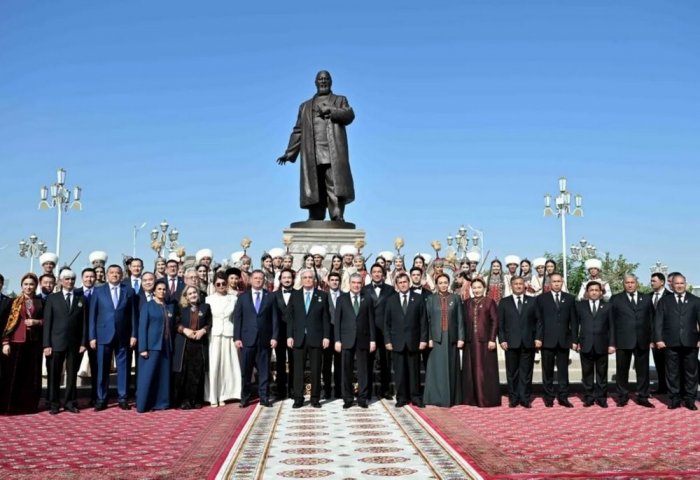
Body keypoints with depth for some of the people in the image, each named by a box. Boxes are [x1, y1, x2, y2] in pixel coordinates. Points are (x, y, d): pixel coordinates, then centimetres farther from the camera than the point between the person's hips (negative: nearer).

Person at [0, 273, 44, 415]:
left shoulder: (40, 302, 9)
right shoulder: (15, 301, 4)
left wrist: (36, 322, -7)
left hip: (34, 342, 2)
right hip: (17, 341, -2)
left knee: (32, 375, 5)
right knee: (13, 374, -2)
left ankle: (29, 405, 14)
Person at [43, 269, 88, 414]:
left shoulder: (81, 299, 9)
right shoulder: (52, 298, 5)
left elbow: (84, 323, 6)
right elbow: (47, 322, 0)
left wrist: (83, 342, -2)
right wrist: (46, 344, -7)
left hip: (75, 343, 1)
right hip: (56, 343, -1)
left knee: (72, 374, 6)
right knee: (54, 375, 3)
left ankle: (70, 403, 14)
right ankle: (54, 404, 12)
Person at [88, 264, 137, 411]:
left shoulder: (129, 291, 7)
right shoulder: (98, 291, 6)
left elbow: (133, 315, 6)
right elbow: (93, 315, 3)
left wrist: (134, 334, -1)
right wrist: (92, 336, -3)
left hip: (123, 336, 1)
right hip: (103, 335, 0)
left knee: (123, 368, 4)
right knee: (103, 369, 3)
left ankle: (122, 398, 11)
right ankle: (101, 399, 11)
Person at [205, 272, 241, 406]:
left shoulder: (233, 298, 5)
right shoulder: (209, 299, 4)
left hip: (229, 335, 1)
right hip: (214, 335, -1)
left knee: (227, 365, 2)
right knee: (213, 365, -2)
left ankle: (222, 396, 11)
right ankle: (212, 397, 3)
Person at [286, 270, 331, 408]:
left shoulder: (322, 296, 5)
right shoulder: (294, 295, 8)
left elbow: (326, 318, 3)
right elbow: (290, 317, 6)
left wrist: (326, 336, -4)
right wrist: (289, 336, -2)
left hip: (316, 338, -1)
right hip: (299, 338, 1)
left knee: (316, 370, 4)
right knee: (298, 369, 2)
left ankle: (315, 398, 12)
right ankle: (298, 398, 9)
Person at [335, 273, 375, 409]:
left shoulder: (367, 299, 7)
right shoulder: (342, 299, 6)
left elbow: (371, 321, 5)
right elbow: (337, 321, 3)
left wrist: (372, 340, -1)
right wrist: (337, 340, -4)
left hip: (363, 339, 0)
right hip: (347, 339, 0)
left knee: (363, 370, 4)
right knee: (346, 370, 3)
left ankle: (362, 398, 12)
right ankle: (347, 398, 12)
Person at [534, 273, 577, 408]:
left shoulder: (570, 298, 10)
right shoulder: (541, 299, 5)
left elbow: (573, 321, 7)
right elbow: (538, 320, 1)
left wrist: (574, 340, 2)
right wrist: (538, 338, -7)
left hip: (564, 340, 1)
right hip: (547, 340, -1)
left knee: (563, 370, 4)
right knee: (548, 371, 5)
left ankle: (563, 397, 11)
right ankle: (549, 397, 13)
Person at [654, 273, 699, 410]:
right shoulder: (664, 301, 9)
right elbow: (658, 322, 4)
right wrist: (658, 339, -5)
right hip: (671, 343, 0)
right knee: (672, 372, 4)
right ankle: (674, 399, 11)